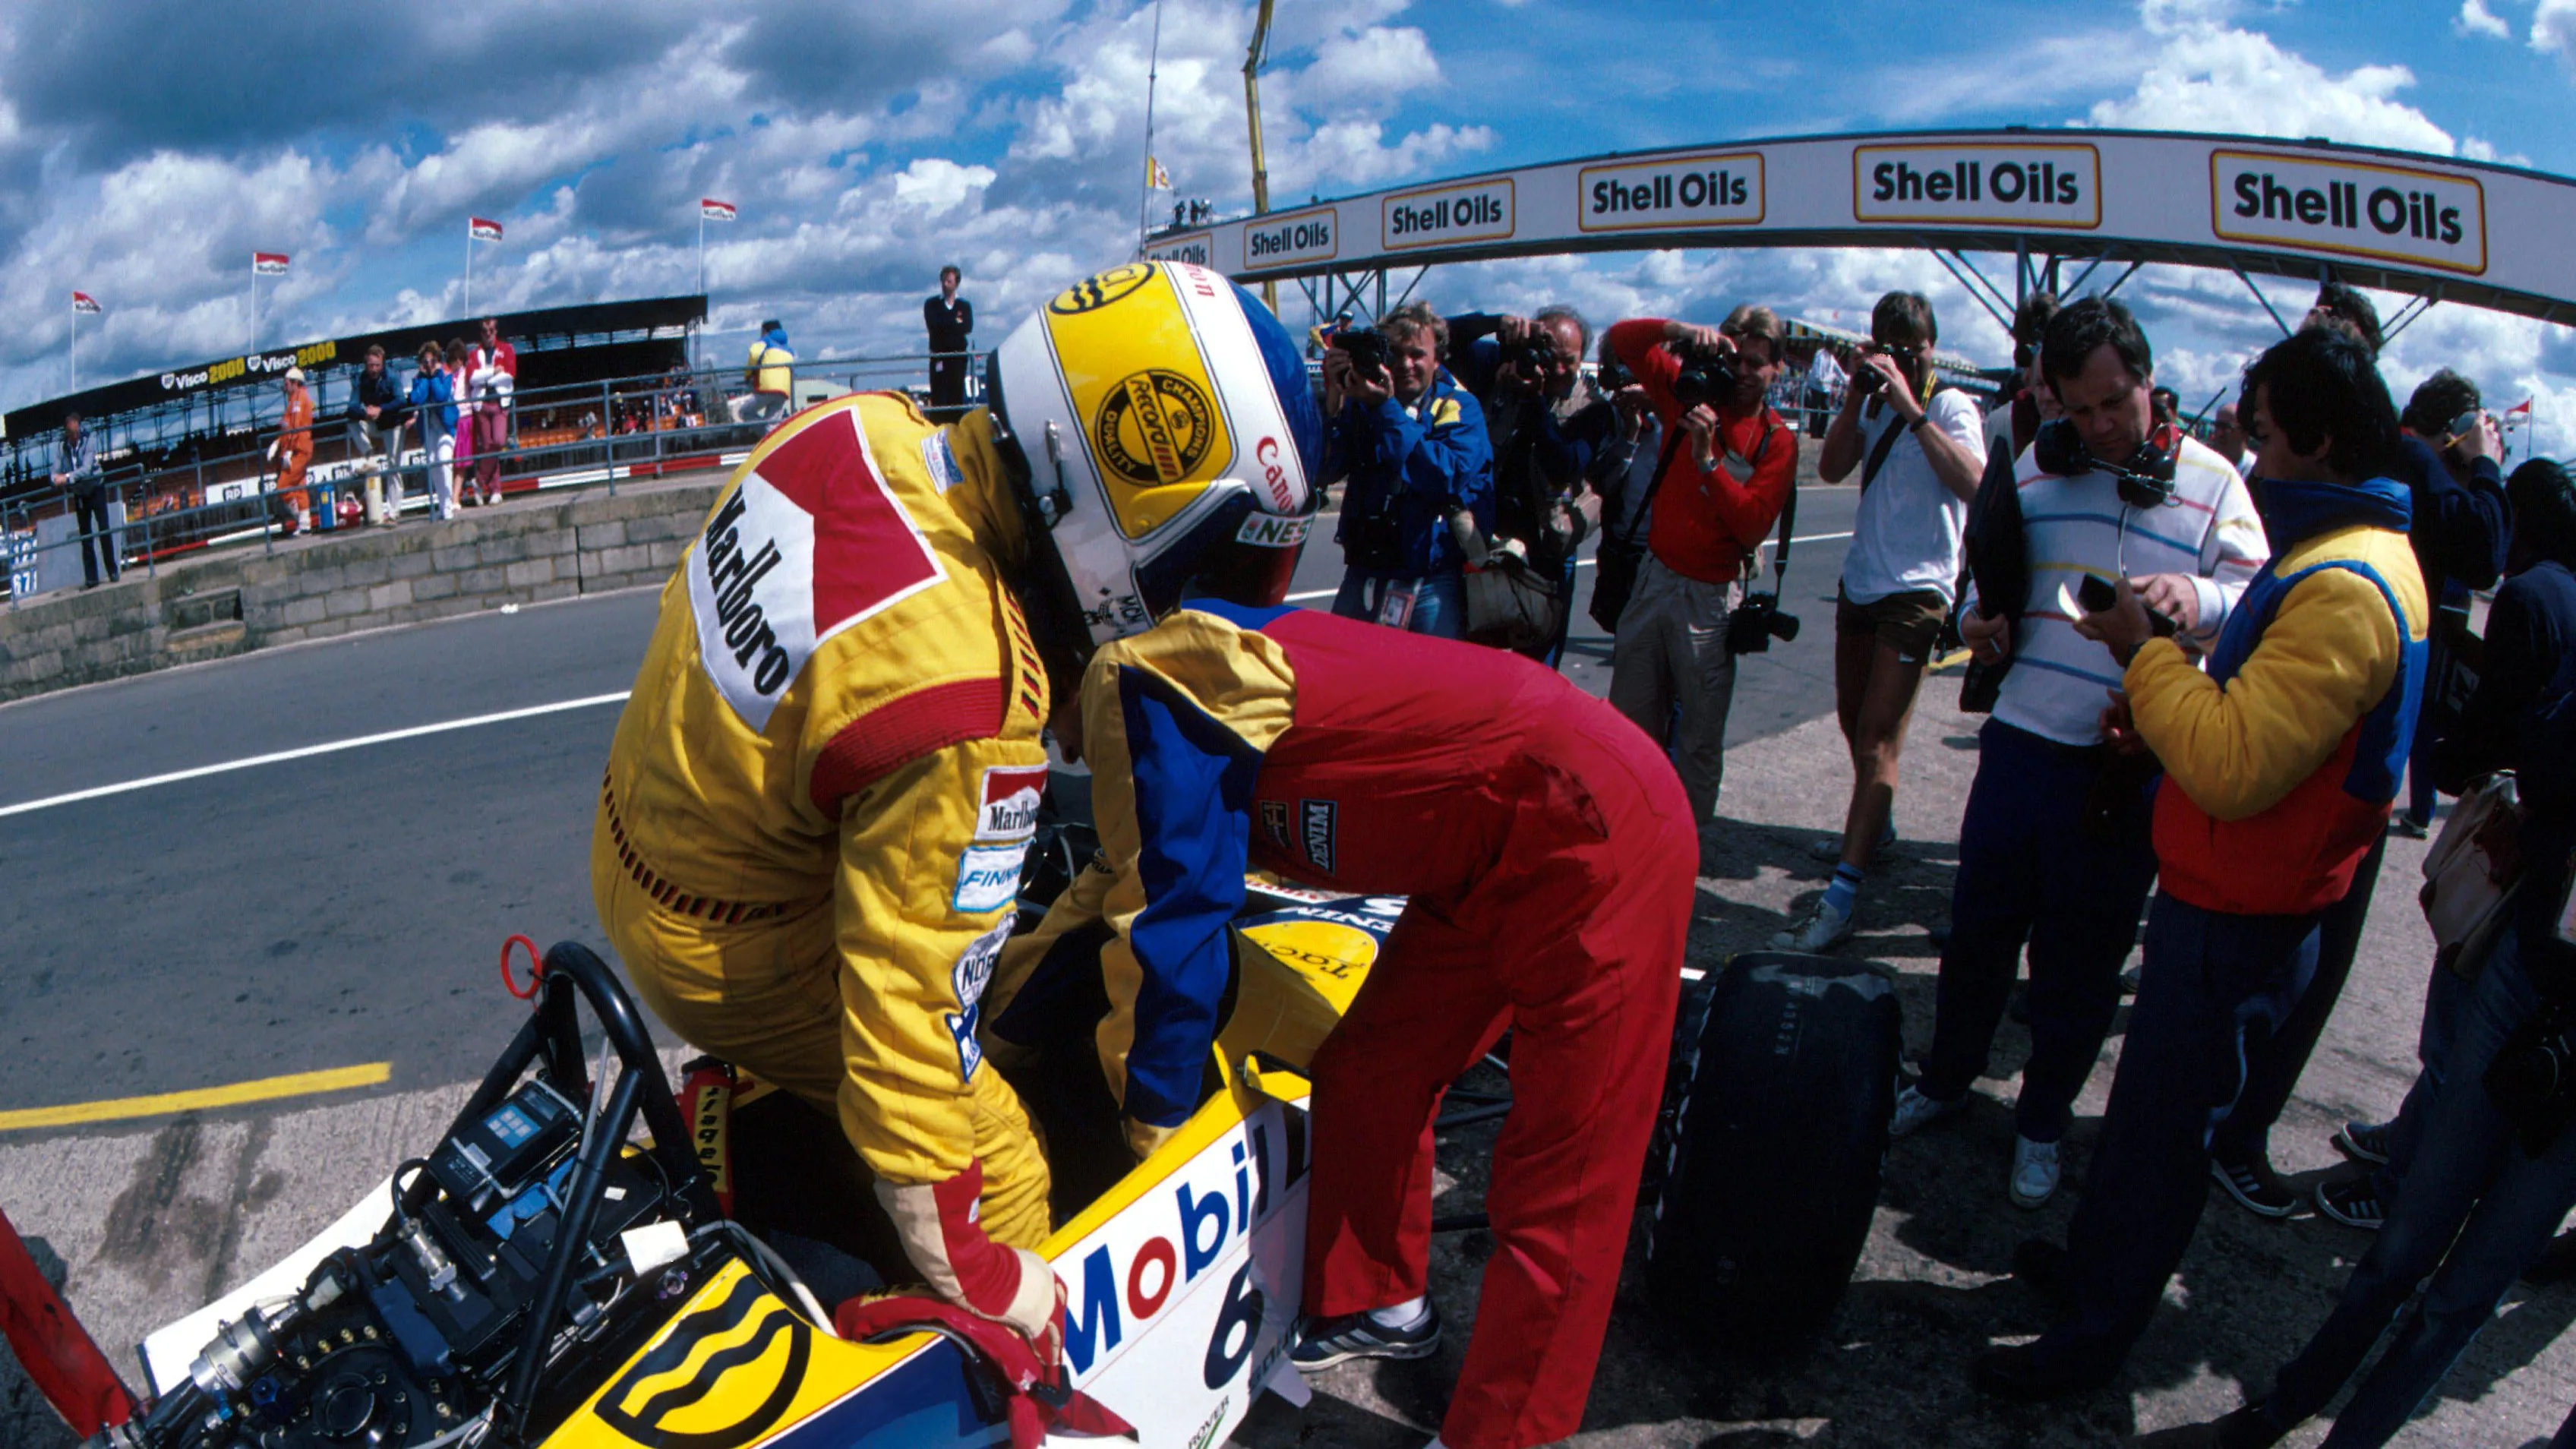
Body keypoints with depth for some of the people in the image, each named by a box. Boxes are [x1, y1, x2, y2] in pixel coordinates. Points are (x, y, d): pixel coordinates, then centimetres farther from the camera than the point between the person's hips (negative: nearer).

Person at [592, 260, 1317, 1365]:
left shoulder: (860, 426, -13)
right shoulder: (966, 705, -38)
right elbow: (916, 997, -32)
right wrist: (979, 1276, -21)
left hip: (641, 830, 9)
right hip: (727, 948, -8)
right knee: (1000, 1170, -1)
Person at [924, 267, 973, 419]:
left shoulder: (965, 306, 14)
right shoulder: (931, 304, 13)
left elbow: (967, 327, -4)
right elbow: (933, 325, -6)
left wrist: (945, 325, -6)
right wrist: (955, 322, -2)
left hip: (958, 356, 1)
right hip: (938, 357, -1)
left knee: (957, 397, -3)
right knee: (938, 397, -7)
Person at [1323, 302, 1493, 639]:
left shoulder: (1459, 407, 0)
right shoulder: (1359, 403, 6)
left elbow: (1448, 478, -19)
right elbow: (1325, 467, -8)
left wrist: (1387, 409, -21)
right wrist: (1332, 400, -22)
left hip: (1434, 583, -2)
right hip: (1363, 573, 3)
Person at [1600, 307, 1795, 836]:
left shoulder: (1776, 441, -5)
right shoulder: (1689, 393, 4)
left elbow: (1753, 525, -17)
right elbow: (1622, 339, 3)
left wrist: (1708, 458, -24)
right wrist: (1683, 331, -15)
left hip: (1710, 597, -3)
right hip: (1654, 578, 3)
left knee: (1701, 733, 0)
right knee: (1631, 718, 10)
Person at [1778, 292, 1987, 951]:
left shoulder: (1950, 406, -4)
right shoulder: (1873, 404, 13)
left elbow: (1973, 483, -22)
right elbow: (1831, 469, 0)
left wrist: (1911, 408, -25)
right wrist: (1858, 395, -9)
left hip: (1916, 589, -7)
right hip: (1860, 583, 7)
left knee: (1877, 741, -13)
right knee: (1854, 722, 19)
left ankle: (1839, 900, -17)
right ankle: (1875, 828, 43)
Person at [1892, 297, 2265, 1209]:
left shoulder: (2211, 482, 0)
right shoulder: (2035, 470, 9)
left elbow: (2254, 598, -8)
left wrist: (2196, 599, -29)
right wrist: (1977, 620, -3)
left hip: (2131, 764, -2)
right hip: (2022, 739, 3)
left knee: (2082, 958, 9)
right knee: (1978, 926, 12)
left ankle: (2043, 1121, 28)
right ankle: (1946, 1080, 34)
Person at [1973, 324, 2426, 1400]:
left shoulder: (2346, 592, -26)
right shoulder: (2351, 556, 9)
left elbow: (2233, 769, -31)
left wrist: (2142, 651, -21)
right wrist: (2162, 705, 4)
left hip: (2239, 926, -10)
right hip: (2223, 899, 10)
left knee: (2162, 1128, 4)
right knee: (2152, 1100, 23)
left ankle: (2096, 1332, 19)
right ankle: (2095, 1261, 40)